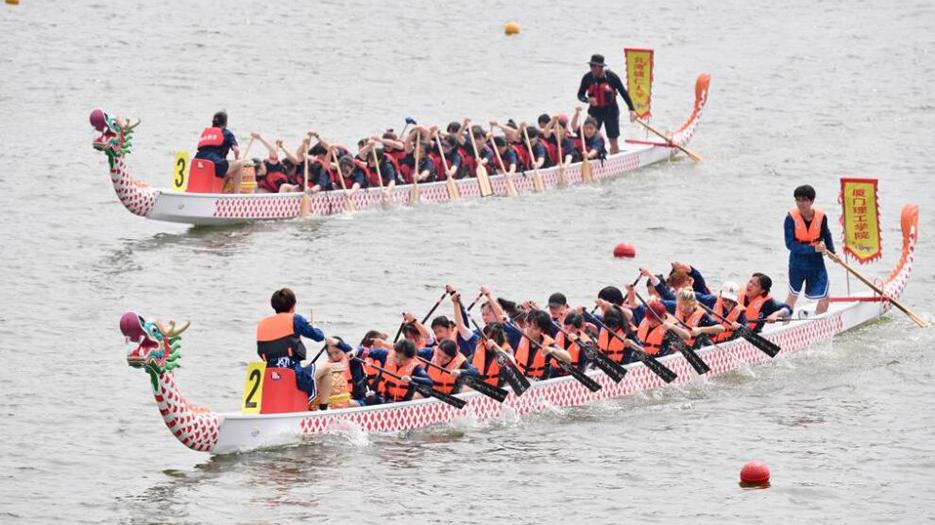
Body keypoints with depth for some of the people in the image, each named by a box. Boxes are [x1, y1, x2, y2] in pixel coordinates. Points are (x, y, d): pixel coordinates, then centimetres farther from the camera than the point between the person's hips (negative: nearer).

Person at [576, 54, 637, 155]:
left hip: (611, 111, -2)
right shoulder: (587, 78, -6)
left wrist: (632, 109, -8)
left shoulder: (612, 77, -12)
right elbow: (580, 95, 1)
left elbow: (623, 93, -5)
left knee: (613, 141, 5)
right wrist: (588, 99, -22)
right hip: (595, 111, 2)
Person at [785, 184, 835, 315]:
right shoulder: (791, 218, -17)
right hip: (797, 263, -2)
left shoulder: (821, 217, -9)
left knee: (824, 298, 3)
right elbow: (790, 244, -23)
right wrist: (813, 248, -28)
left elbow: (826, 235, 11)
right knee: (793, 295, 17)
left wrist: (832, 252, -2)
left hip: (816, 262, 2)